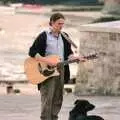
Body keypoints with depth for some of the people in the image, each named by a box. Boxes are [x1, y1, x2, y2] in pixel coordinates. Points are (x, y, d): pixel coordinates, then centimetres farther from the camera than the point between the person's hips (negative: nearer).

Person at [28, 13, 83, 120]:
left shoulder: (64, 37, 12)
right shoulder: (44, 36, -7)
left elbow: (68, 53, 16)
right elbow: (32, 52, -11)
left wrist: (76, 58, -5)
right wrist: (47, 61, -20)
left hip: (61, 69, 6)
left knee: (58, 99, 8)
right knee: (47, 98, -9)